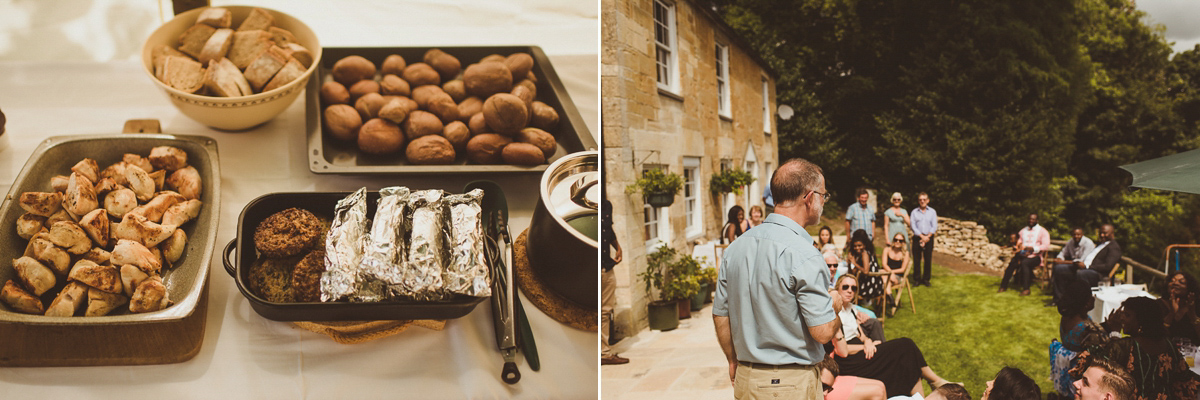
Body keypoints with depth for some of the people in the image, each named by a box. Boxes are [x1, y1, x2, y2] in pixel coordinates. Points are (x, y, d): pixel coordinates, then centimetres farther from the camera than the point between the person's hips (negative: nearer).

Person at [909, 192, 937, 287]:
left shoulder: (932, 212, 8)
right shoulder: (914, 212, 6)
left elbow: (934, 226, 1)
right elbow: (913, 226, -2)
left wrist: (927, 237, -11)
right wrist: (922, 236, -12)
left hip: (929, 237, 1)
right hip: (917, 238, -1)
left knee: (928, 259, 1)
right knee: (916, 259, -1)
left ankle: (926, 279, 11)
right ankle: (917, 279, 7)